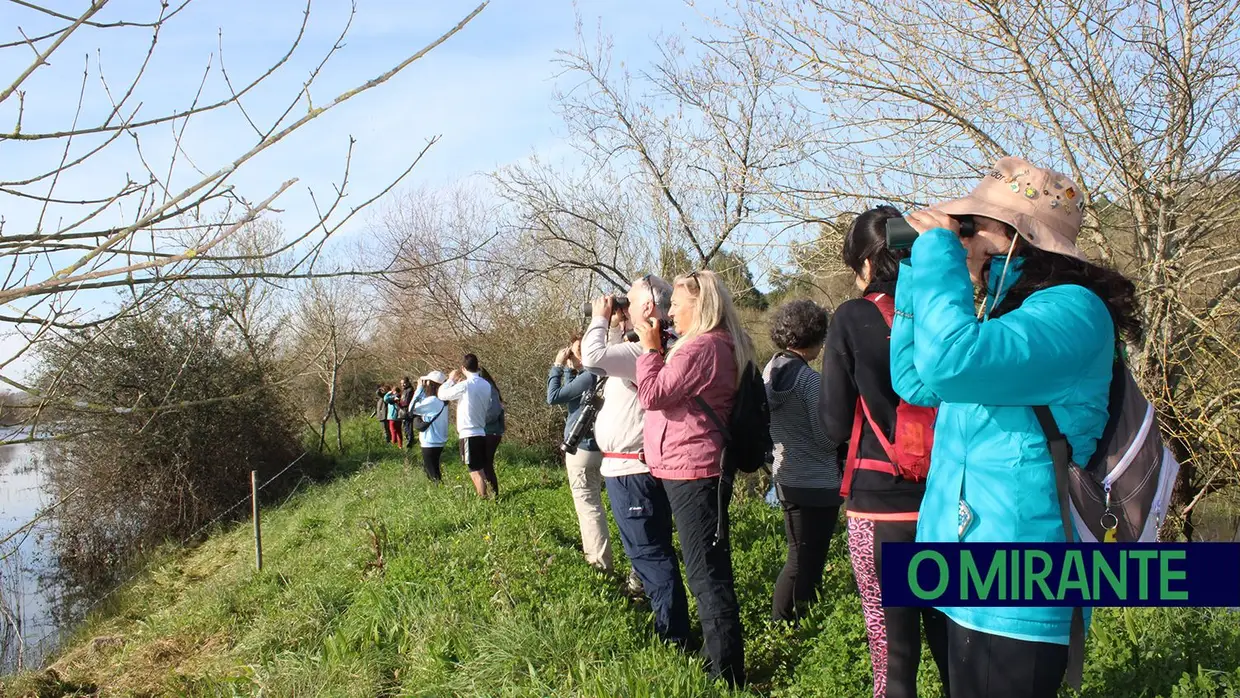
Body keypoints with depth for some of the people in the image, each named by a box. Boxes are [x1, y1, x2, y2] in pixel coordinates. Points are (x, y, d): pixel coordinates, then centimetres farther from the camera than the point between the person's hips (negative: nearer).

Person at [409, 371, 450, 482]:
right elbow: (422, 405, 13)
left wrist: (419, 388, -7)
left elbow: (412, 409, -13)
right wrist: (421, 389, 6)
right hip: (438, 442, 9)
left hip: (430, 444, -9)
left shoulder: (433, 400, -20)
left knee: (433, 475, -2)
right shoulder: (441, 401, 7)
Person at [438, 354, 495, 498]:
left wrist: (451, 379, 12)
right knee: (483, 470, 13)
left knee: (476, 472, -5)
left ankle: (484, 500, -5)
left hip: (469, 434, -7)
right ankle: (488, 497, 15)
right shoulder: (486, 385, 6)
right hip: (482, 432, 7)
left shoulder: (465, 385, -14)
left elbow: (442, 395, -4)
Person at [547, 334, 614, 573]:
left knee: (588, 504, -4)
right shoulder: (594, 375, 8)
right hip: (592, 446, 10)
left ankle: (601, 561, -2)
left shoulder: (589, 376, -20)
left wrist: (557, 366, -7)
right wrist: (568, 368, 13)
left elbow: (553, 397, -16)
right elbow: (571, 394, 20)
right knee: (590, 502, 21)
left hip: (583, 449, -10)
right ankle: (593, 552, 34)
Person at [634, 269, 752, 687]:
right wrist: (658, 349, 10)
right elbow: (672, 392, 18)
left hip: (691, 472, -11)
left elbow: (651, 395, -15)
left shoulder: (701, 347, -17)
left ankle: (728, 676, 1)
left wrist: (650, 347, -6)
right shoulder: (721, 345, 15)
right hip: (700, 469, 11)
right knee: (713, 570, 18)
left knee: (706, 575, -6)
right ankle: (723, 662, 30)